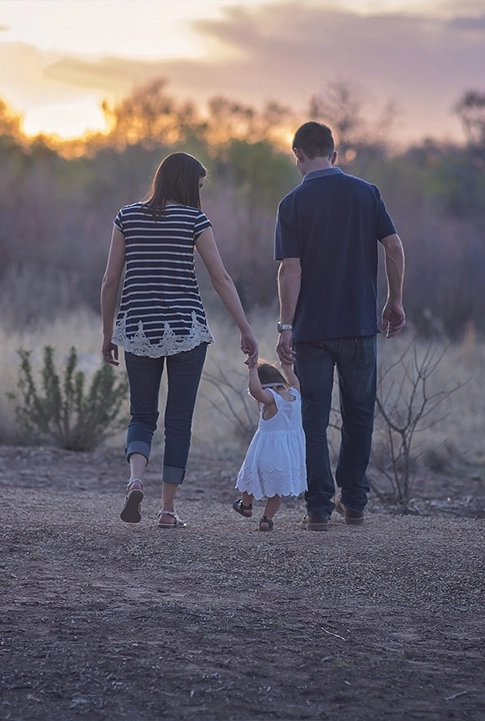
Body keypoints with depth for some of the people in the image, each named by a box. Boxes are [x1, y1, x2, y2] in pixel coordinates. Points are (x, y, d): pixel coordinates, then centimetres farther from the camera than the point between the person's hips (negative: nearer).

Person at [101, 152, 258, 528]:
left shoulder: (128, 217, 5)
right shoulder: (194, 219, -3)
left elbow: (111, 280, 5)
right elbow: (221, 279, -6)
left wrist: (108, 334, 13)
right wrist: (247, 330, -2)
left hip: (138, 328, 2)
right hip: (185, 328, -2)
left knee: (142, 416, 12)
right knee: (179, 420, 7)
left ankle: (136, 479, -15)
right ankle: (168, 508, 7)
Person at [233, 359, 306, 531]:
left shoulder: (270, 399, -18)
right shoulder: (294, 395, 2)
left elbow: (255, 390, -38)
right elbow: (294, 384, 26)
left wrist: (253, 370, -28)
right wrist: (288, 368, 41)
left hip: (267, 450, -5)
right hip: (291, 451, 5)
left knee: (252, 475, 21)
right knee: (277, 487, 13)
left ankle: (246, 506, 39)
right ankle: (267, 518, 12)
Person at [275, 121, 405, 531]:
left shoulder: (294, 203, -4)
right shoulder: (366, 193, 2)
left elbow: (291, 268, -11)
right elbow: (394, 247, -1)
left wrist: (285, 326, -10)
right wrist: (395, 302, 9)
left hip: (312, 328, -2)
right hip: (361, 324, 2)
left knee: (314, 420, 4)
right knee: (359, 415, 15)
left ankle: (320, 508, 2)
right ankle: (354, 502, 19)